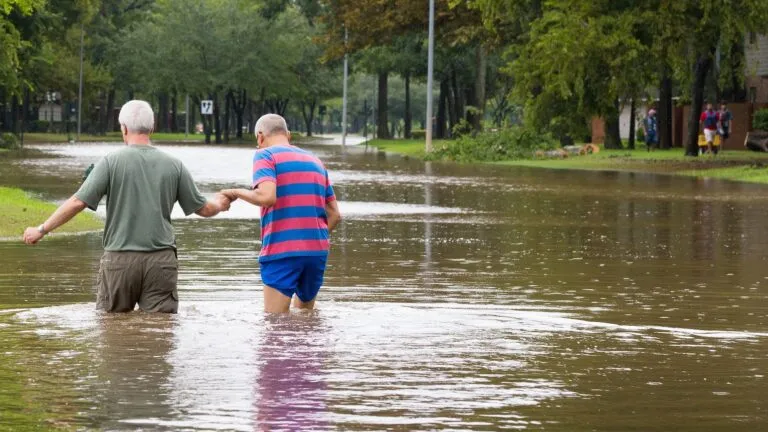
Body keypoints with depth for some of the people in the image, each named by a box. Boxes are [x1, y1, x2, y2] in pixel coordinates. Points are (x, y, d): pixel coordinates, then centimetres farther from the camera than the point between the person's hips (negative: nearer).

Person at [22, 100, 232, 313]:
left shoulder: (111, 162, -5)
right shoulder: (174, 165, 3)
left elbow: (78, 202, -9)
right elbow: (203, 209, 12)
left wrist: (42, 230, 2)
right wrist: (219, 205, 36)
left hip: (120, 258, -2)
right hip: (161, 259, 2)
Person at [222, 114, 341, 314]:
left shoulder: (266, 155, 0)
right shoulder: (315, 161, 19)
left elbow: (266, 197, -18)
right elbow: (335, 215, 16)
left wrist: (237, 193, -1)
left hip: (282, 252, -6)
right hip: (318, 252, 6)